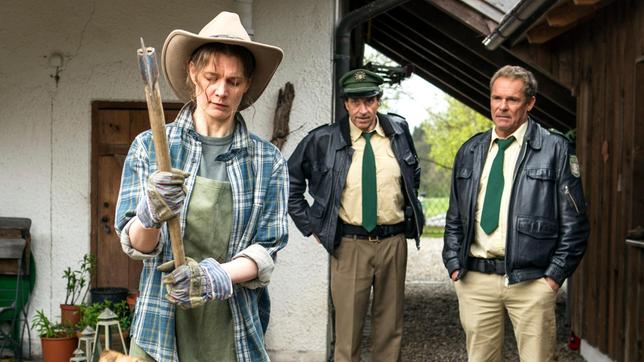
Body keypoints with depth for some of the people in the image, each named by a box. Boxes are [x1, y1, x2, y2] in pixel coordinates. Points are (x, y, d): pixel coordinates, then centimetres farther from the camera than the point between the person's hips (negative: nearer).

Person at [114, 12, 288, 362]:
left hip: (234, 330, 1)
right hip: (161, 329, 0)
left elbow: (267, 250, -3)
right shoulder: (149, 147, -2)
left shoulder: (268, 162, -1)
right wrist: (150, 216, -26)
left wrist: (219, 278, -22)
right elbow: (134, 245, -4)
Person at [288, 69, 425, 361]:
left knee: (390, 328, 12)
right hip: (349, 245, -2)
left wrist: (412, 215, 13)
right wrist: (312, 226, 0)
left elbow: (414, 174, 21)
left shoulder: (399, 131, 3)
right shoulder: (323, 140, -6)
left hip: (393, 241, 3)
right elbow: (290, 181, 4)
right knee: (348, 330, 2)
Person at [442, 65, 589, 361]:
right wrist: (454, 264, 7)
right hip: (474, 279, 4)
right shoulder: (469, 151, 12)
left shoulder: (555, 149, -1)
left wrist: (556, 273, -6)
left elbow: (574, 221, -2)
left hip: (531, 280, -3)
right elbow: (454, 217, 16)